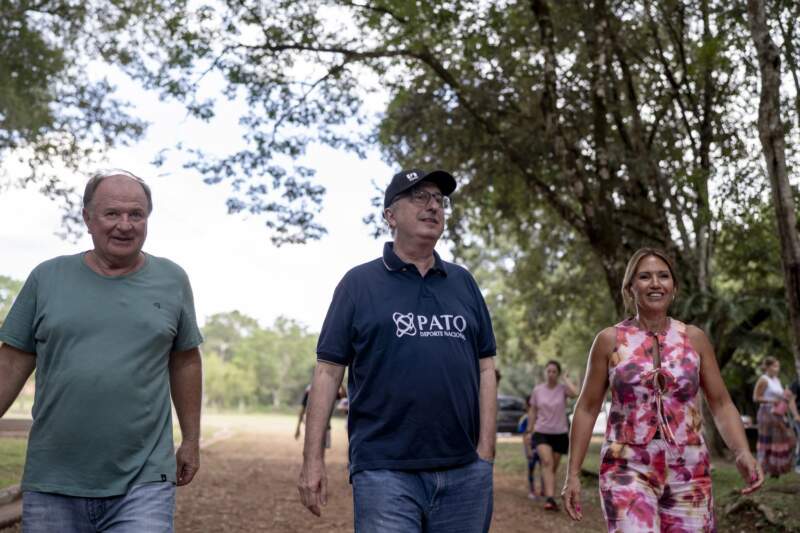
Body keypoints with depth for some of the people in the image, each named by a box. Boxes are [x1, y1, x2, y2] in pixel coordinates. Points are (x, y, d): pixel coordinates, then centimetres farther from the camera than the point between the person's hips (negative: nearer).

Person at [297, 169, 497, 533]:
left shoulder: (463, 282, 12)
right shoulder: (359, 283, 3)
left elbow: (484, 368, 10)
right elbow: (328, 371, 0)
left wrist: (485, 453, 2)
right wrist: (313, 459, -6)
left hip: (465, 472, 4)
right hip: (386, 473, -3)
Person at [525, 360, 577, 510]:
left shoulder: (563, 388, -5)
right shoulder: (537, 390, 2)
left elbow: (575, 393, -28)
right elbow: (532, 411, 11)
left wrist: (566, 379, -15)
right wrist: (530, 429, 10)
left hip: (560, 434, 0)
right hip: (541, 432, 0)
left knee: (553, 467, 9)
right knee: (547, 462, -21)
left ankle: (547, 495, 25)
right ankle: (550, 498, -30)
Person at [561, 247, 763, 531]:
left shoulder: (694, 338, 5)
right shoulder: (610, 340, 0)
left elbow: (721, 404, 7)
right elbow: (587, 408, 4)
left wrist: (743, 452, -10)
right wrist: (573, 473, 0)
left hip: (688, 474, 3)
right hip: (628, 470, -3)